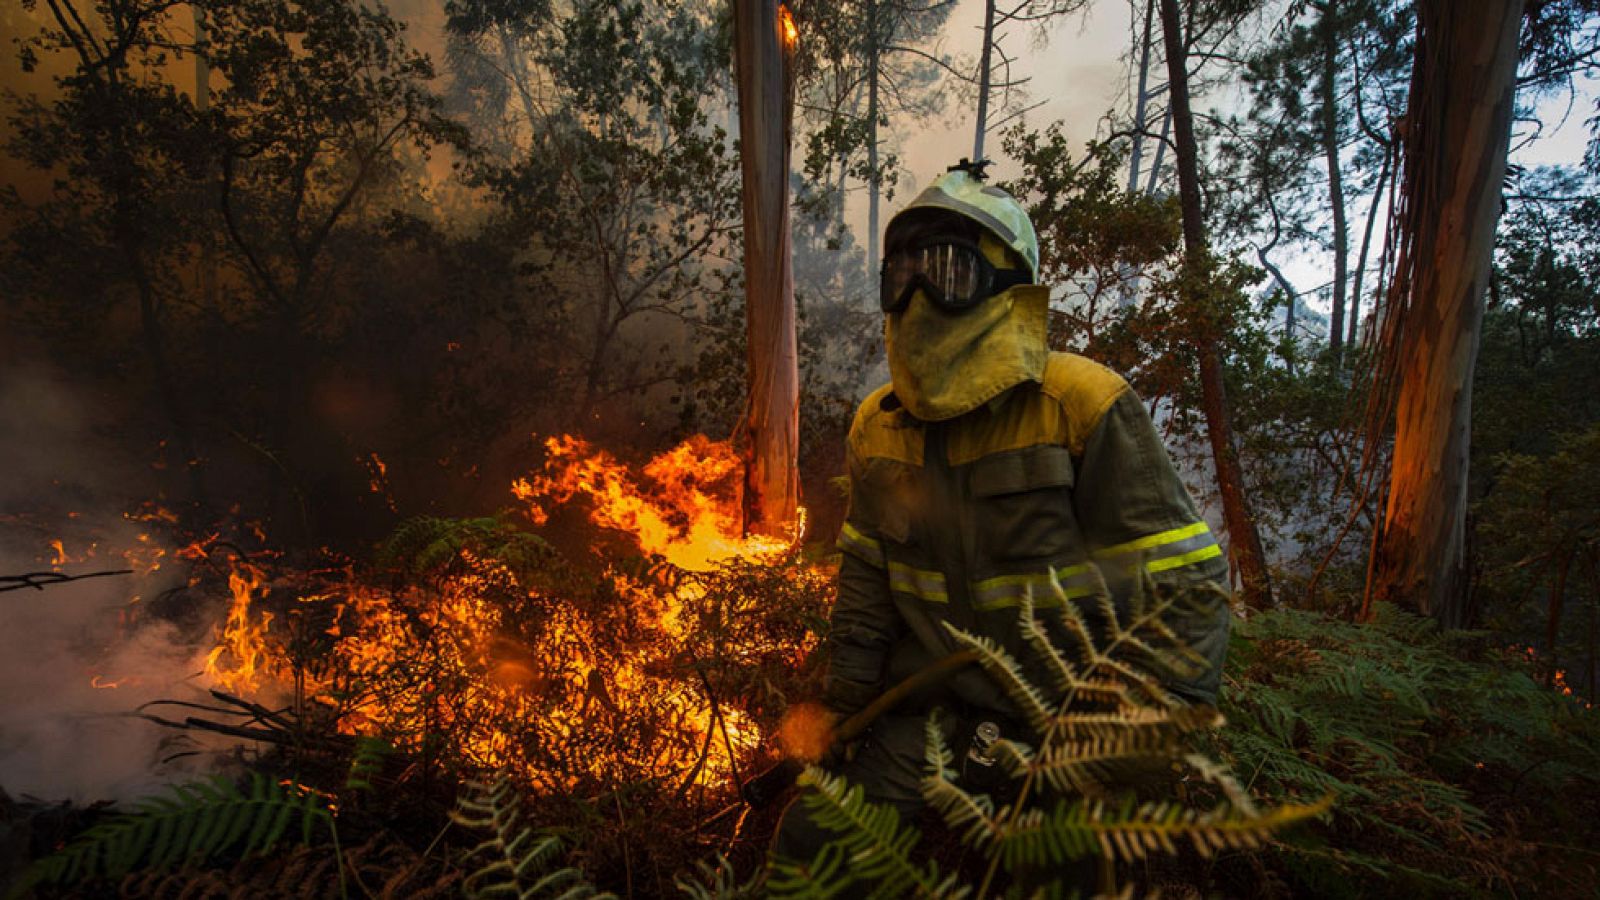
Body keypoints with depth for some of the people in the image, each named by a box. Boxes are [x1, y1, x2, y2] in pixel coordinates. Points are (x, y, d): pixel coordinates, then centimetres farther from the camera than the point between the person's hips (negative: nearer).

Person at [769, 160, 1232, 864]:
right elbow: (866, 576, 9)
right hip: (934, 707, 4)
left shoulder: (1084, 406, -17)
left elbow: (1182, 585, -14)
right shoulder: (877, 427, 1)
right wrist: (845, 702, 6)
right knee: (809, 838, 0)